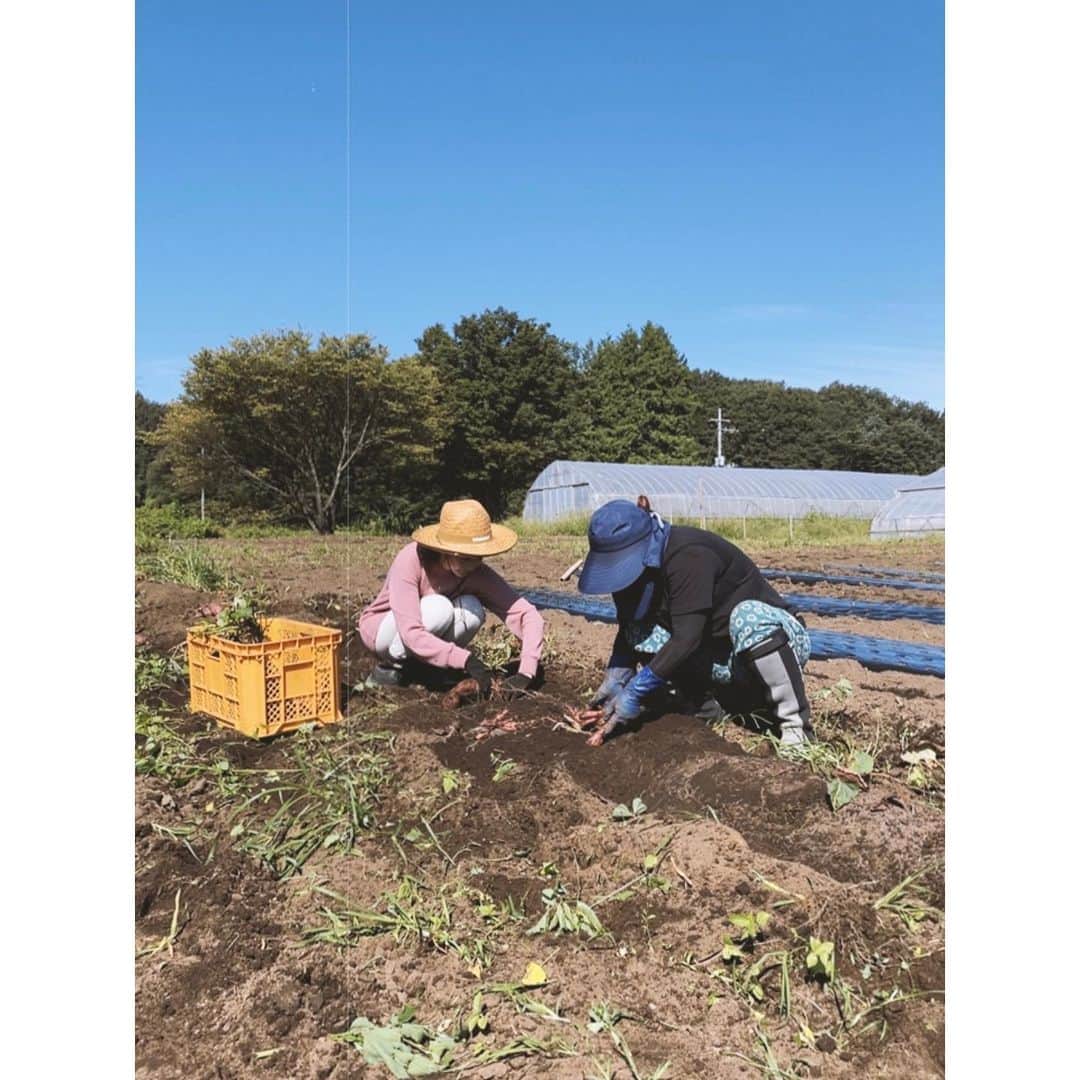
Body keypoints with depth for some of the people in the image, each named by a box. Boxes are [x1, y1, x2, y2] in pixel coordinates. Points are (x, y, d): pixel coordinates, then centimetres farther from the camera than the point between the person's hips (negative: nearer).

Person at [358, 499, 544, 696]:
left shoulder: (477, 573, -21)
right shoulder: (411, 560, -32)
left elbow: (528, 614, -25)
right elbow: (411, 634, -39)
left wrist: (525, 673, -37)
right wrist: (465, 660, -45)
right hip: (379, 628, -4)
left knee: (472, 610, -26)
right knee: (439, 609, -33)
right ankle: (389, 666, -12)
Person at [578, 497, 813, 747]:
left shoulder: (687, 555, -29)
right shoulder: (632, 571, -6)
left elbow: (687, 636, -33)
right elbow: (628, 629, 0)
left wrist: (635, 692, -31)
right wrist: (615, 679, -16)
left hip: (775, 638, -6)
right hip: (718, 659, 6)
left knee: (748, 616, -39)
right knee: (641, 629, -14)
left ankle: (795, 725, -22)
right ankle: (707, 712, -1)